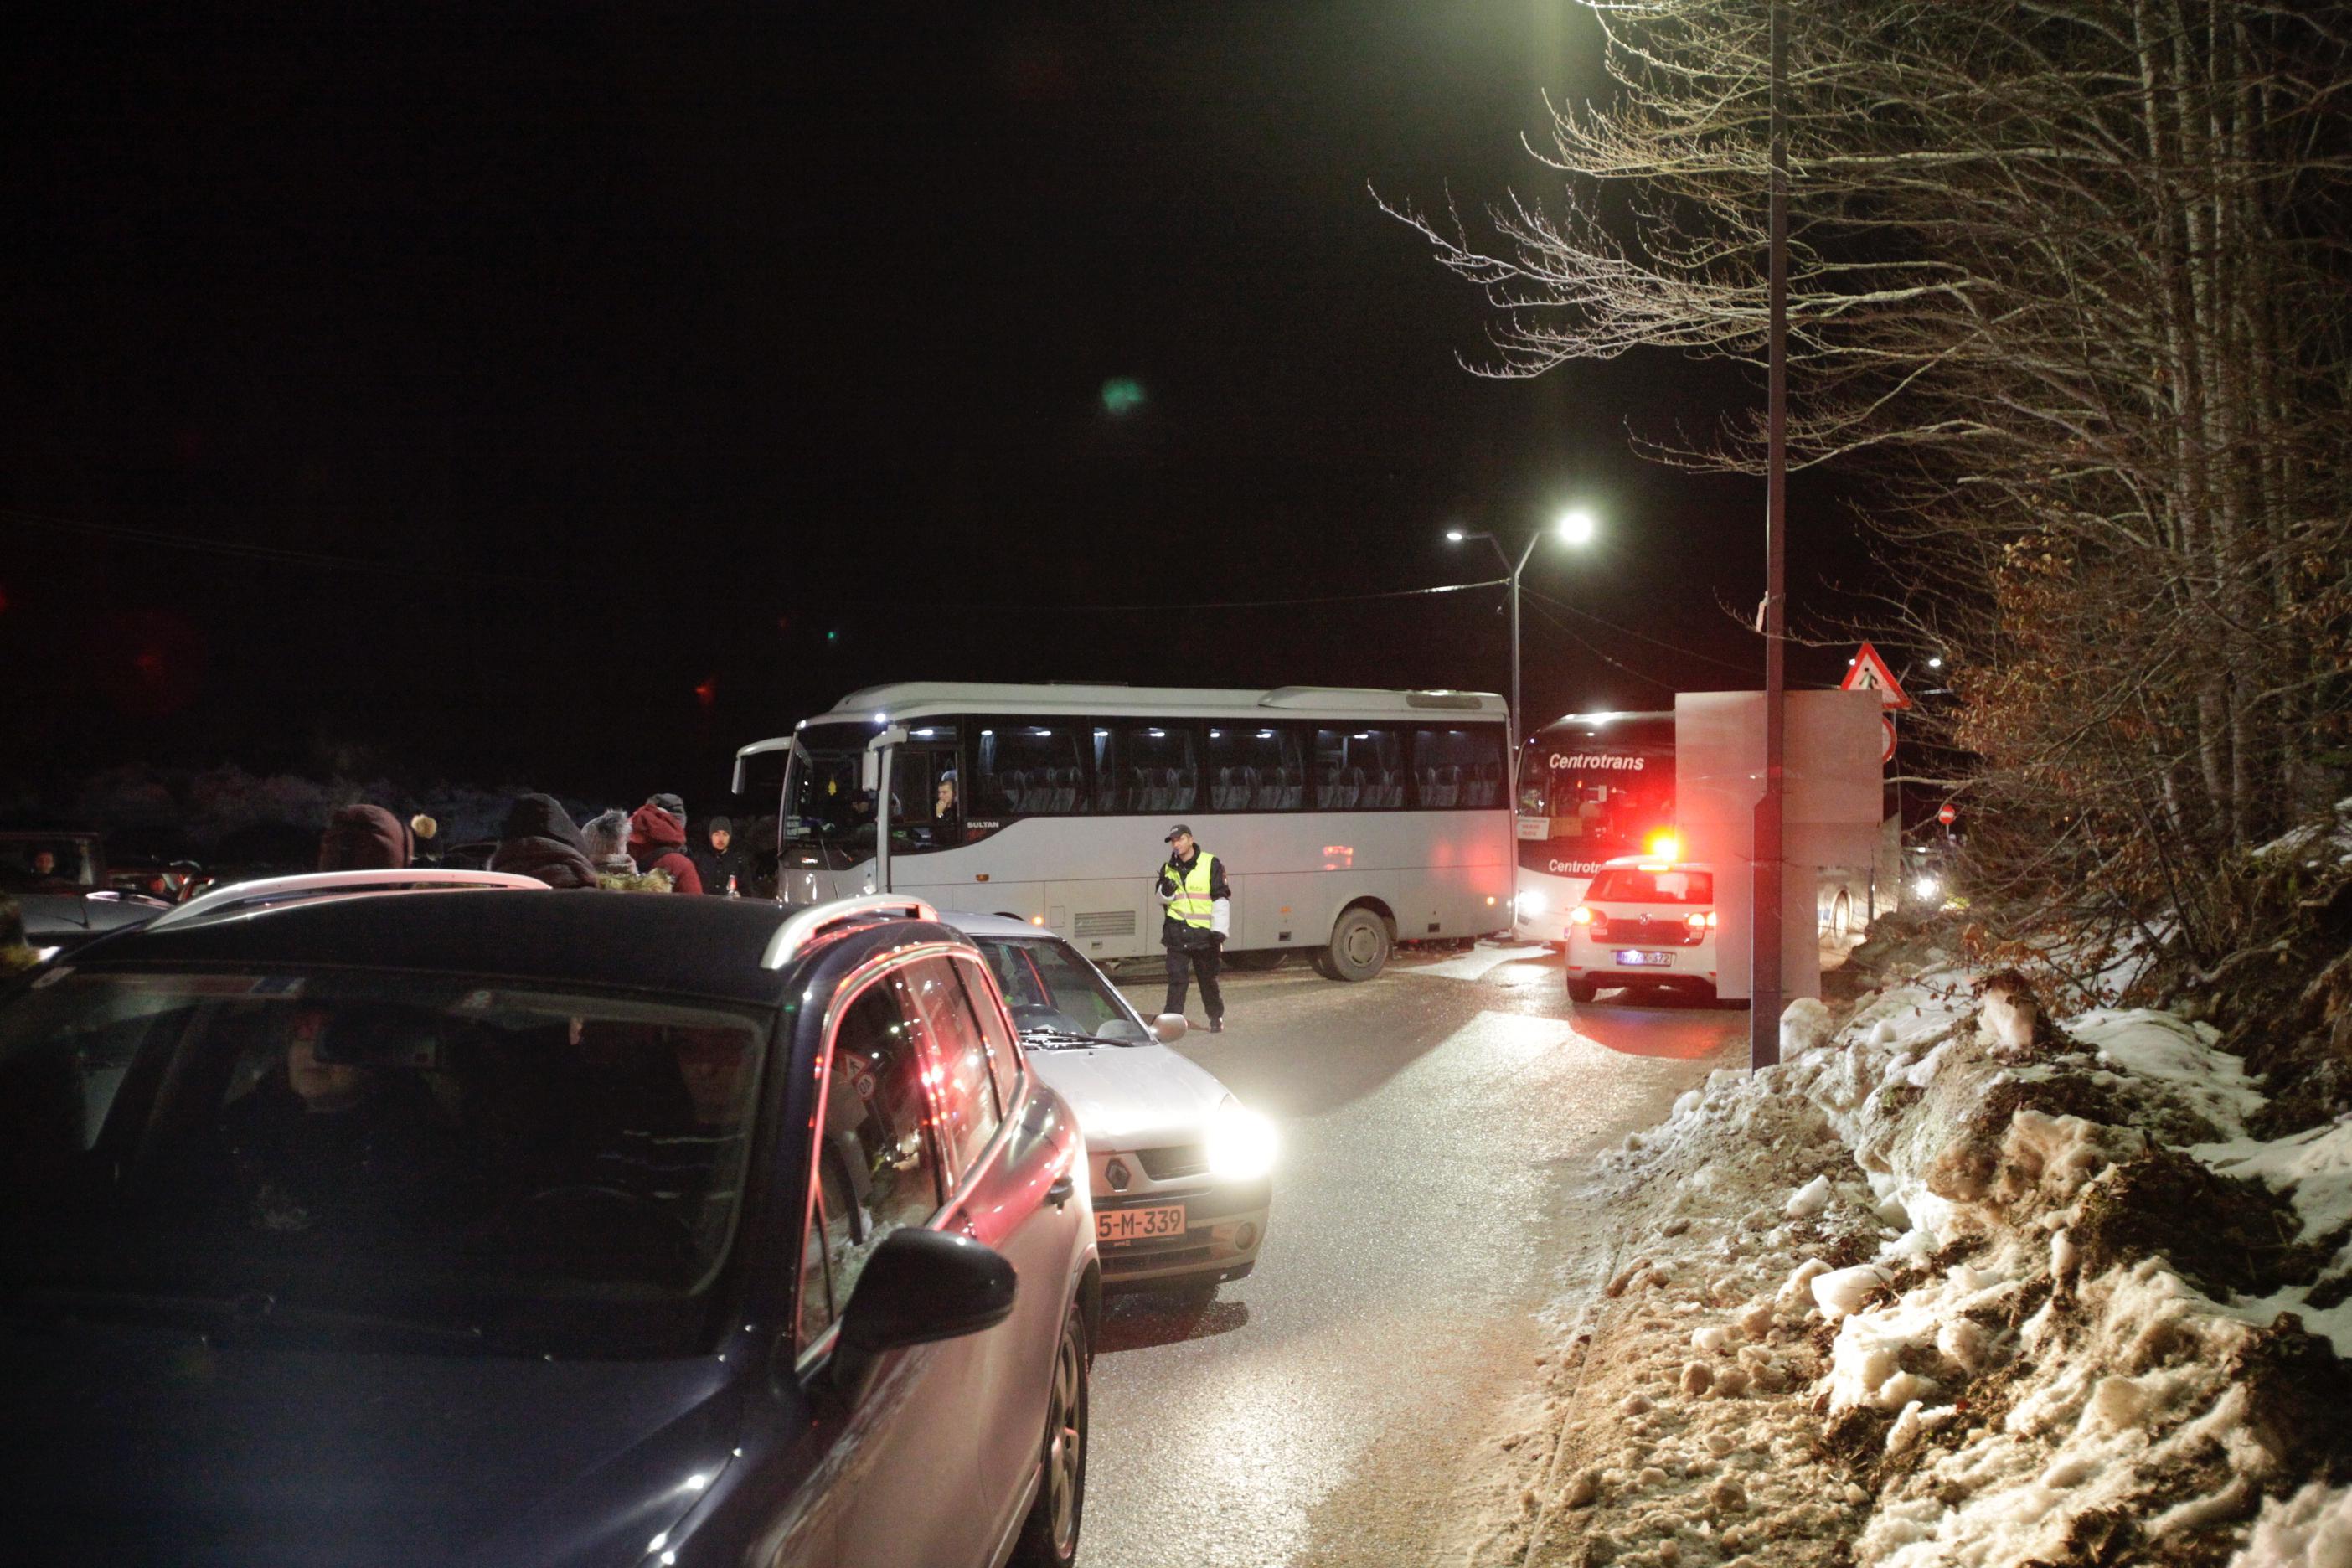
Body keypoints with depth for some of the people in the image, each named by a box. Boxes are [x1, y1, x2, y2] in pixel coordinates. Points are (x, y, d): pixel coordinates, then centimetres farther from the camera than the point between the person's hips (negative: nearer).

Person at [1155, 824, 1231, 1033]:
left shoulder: (1211, 864, -2)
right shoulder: (1169, 868, 11)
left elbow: (1221, 898, -4)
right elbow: (1161, 900, 17)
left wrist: (1219, 929, -10)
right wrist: (1165, 892, -8)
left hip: (1203, 932, -3)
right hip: (1176, 932, 3)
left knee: (1208, 978, 7)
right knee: (1176, 978, -2)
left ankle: (1216, 1018, 22)